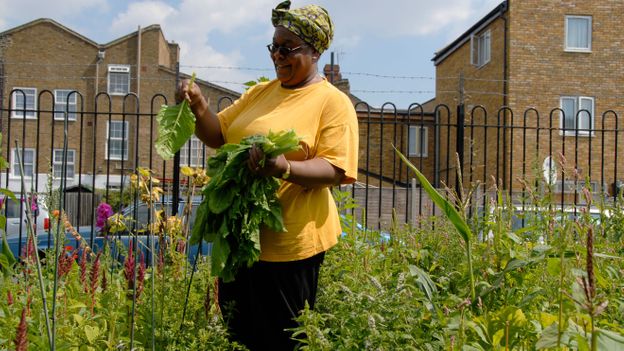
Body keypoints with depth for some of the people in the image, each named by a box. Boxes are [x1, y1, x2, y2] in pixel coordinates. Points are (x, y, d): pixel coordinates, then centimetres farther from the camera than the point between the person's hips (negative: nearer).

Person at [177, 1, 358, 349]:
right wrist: (200, 107, -5)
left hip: (289, 243, -6)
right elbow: (218, 135, 15)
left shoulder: (333, 102, -7)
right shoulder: (260, 92, 12)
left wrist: (286, 168, -34)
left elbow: (335, 170, -16)